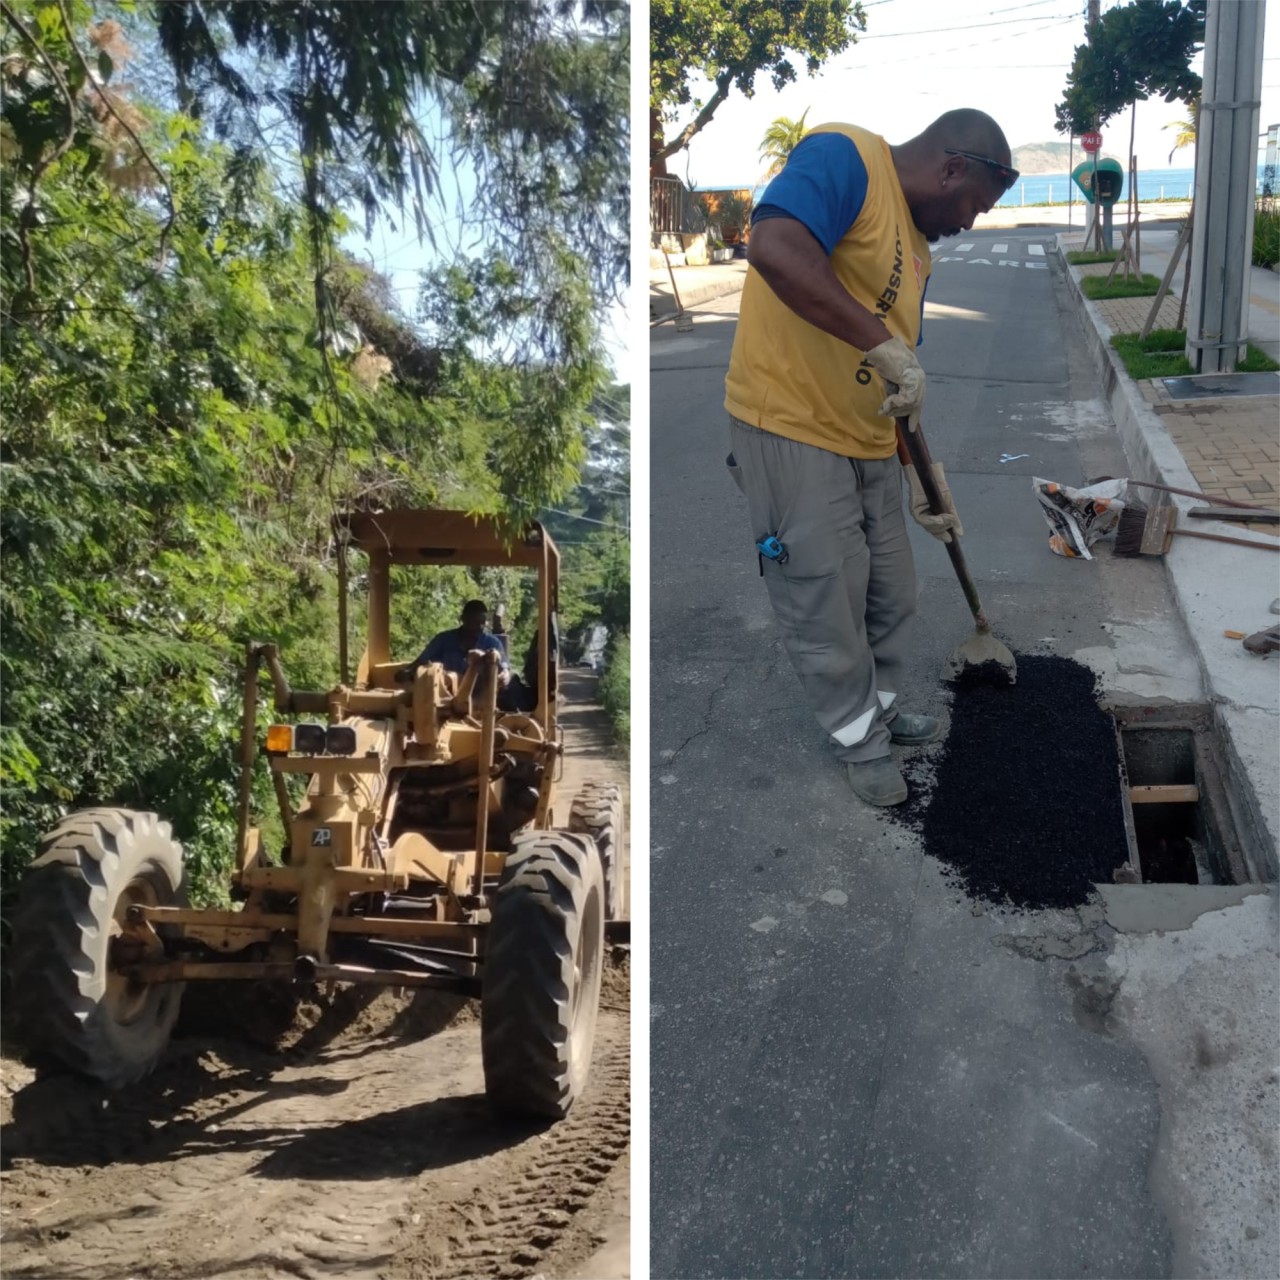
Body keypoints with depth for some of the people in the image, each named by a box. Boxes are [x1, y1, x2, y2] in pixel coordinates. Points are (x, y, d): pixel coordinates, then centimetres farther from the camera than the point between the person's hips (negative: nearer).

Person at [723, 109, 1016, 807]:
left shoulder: (918, 246, 15)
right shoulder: (842, 156, -12)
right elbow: (775, 249, -33)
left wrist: (923, 472, 22)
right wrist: (885, 344, -30)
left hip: (870, 445, 9)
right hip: (791, 431, -9)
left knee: (890, 596, 18)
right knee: (826, 604, 4)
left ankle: (880, 707, 40)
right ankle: (861, 738, 23)